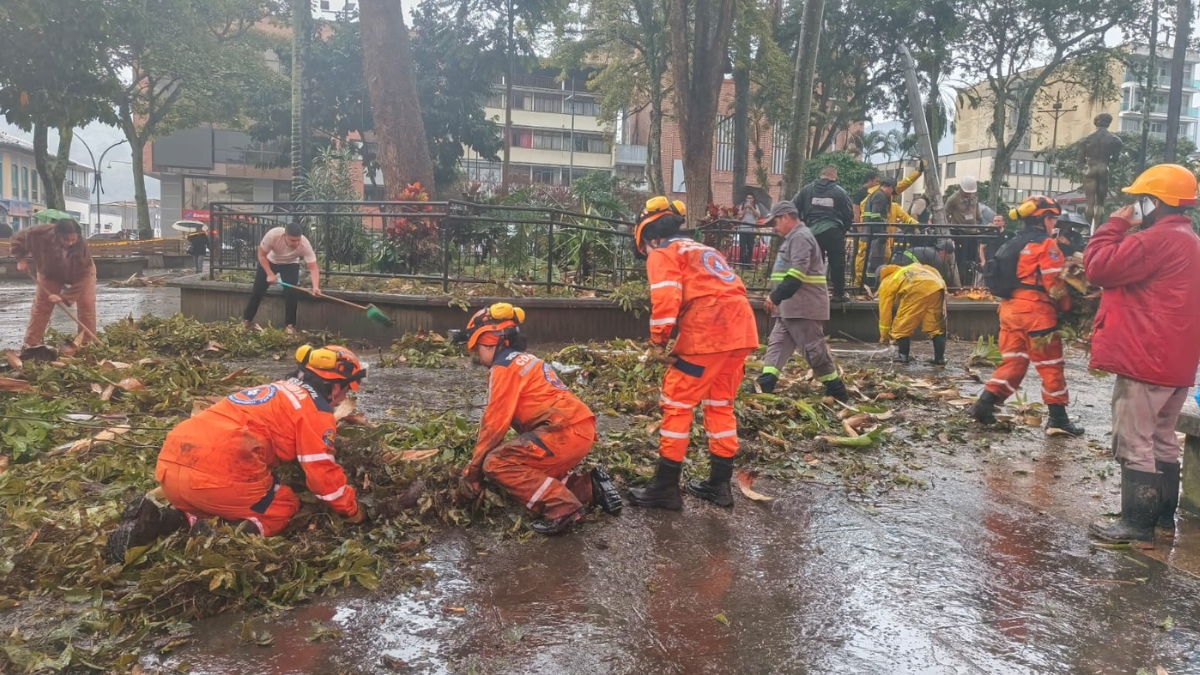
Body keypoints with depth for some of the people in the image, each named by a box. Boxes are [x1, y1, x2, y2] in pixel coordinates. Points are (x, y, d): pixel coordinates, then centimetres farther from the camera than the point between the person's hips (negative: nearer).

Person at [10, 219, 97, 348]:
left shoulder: (81, 244, -38)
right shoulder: (42, 233, -36)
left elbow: (82, 275, -34)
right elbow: (18, 239, -14)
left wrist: (65, 296, -37)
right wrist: (21, 258, -21)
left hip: (80, 273, -2)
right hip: (51, 273, 2)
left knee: (87, 305, -12)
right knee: (40, 306, 1)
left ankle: (88, 343, -5)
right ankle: (31, 344, 9)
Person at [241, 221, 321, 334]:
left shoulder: (305, 245, -38)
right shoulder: (273, 235, -39)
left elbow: (313, 268, -37)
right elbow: (261, 255, -22)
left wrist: (315, 286, -53)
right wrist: (270, 274, -28)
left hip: (290, 264, 0)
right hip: (270, 261, 0)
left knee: (291, 292, -17)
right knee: (257, 290, 2)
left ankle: (290, 325, -1)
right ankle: (246, 320, 22)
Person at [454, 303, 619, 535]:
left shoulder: (503, 367, -6)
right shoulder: (525, 360, 22)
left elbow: (495, 422, -8)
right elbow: (520, 415, 25)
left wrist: (473, 469, 2)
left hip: (565, 431, -10)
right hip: (580, 429, 10)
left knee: (496, 464, -9)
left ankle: (563, 508, -16)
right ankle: (589, 488, 12)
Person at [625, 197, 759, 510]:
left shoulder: (662, 254, 5)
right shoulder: (703, 251, 30)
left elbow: (666, 298, -12)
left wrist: (658, 341, -4)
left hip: (708, 331, -8)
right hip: (741, 328, 8)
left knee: (676, 403, 3)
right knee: (720, 404, 19)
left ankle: (666, 488, 7)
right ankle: (719, 484, 25)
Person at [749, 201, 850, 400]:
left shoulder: (800, 236, -13)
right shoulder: (794, 238, 20)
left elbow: (798, 271, -25)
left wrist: (776, 296, -27)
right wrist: (778, 299, 20)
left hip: (804, 307, -11)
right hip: (791, 306, 11)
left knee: (813, 348, -4)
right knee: (777, 343, 4)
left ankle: (836, 390, 7)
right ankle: (765, 383, 0)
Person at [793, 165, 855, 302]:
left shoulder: (807, 189, 9)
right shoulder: (839, 191, 4)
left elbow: (794, 208, 9)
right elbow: (849, 214, 6)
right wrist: (844, 229, 21)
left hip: (812, 231, 2)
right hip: (833, 231, -2)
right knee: (837, 263, 5)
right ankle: (838, 294, 7)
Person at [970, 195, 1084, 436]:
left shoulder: (1013, 244, 15)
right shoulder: (1046, 245, -9)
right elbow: (1054, 283, -12)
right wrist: (1066, 306, 2)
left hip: (1009, 308, 7)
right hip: (1035, 310, -7)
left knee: (1013, 361, 12)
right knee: (1050, 365, 3)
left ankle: (986, 402, -1)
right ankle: (1058, 418, 9)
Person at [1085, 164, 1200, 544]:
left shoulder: (1158, 239, -16)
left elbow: (1099, 267, -17)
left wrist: (1116, 224, -7)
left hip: (1145, 359, -10)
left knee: (1135, 443, -5)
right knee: (1161, 440, 17)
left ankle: (1136, 523, 0)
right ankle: (1163, 516, 26)